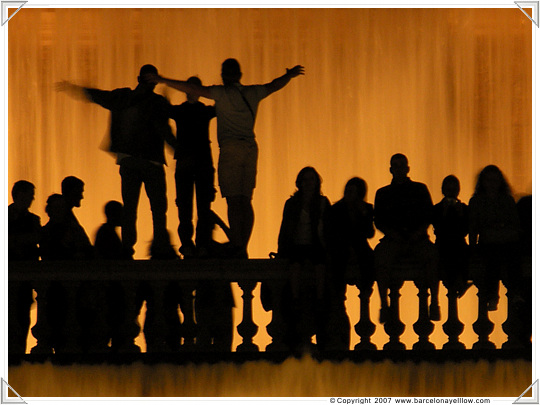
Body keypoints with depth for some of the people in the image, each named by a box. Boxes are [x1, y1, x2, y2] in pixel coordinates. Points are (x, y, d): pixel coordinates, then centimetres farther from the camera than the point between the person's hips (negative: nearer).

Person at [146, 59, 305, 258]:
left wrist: (163, 81, -3)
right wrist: (290, 75, 51)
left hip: (231, 148, -5)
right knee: (246, 201, 6)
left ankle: (236, 247, -17)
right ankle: (243, 248, 3)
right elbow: (275, 85, 31)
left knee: (234, 200, -9)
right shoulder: (253, 93, 13)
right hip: (251, 148, 5)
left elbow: (192, 89, -8)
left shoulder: (223, 93, -2)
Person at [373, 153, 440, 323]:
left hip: (417, 238, 0)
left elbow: (429, 216, 10)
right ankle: (384, 304, -32)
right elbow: (378, 221, 11)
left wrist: (419, 232, -8)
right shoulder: (383, 193, 20)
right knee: (381, 255, -33)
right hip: (393, 239, 0)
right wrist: (392, 233, -8)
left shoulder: (420, 189, 18)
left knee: (432, 255, -33)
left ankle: (434, 302, -31)